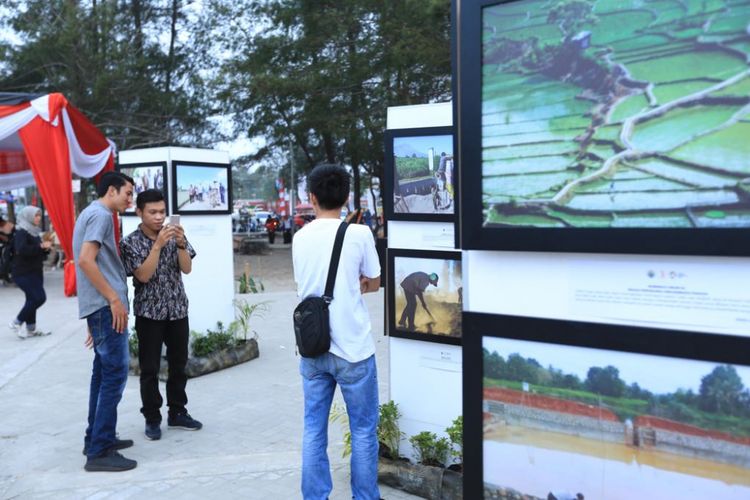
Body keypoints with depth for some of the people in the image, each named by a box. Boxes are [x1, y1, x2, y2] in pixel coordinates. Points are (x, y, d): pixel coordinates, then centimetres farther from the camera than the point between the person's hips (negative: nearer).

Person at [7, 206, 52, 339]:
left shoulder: (34, 232, 14)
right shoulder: (21, 232, -12)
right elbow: (22, 249, -28)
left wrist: (45, 248, 2)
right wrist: (41, 246, -25)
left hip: (35, 271, 9)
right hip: (24, 273, -9)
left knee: (33, 299, 10)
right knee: (39, 297, -13)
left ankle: (31, 329, 18)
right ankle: (17, 323, 1)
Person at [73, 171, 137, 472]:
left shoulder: (91, 213, 21)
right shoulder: (101, 214, -11)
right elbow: (86, 260, -22)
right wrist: (114, 299, -20)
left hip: (99, 306, 11)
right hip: (106, 306, -11)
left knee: (103, 372, 15)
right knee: (115, 374, -8)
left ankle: (96, 438, 22)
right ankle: (99, 451, -4)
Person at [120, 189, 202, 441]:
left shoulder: (175, 234, 2)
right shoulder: (130, 242, -8)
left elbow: (187, 268, -4)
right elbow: (144, 275, -17)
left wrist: (180, 243, -20)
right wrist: (158, 244, -25)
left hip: (178, 309, 4)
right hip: (149, 312, -3)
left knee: (179, 364, 11)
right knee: (150, 369, 2)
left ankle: (178, 412, 25)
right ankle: (152, 418, 15)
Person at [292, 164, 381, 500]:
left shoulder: (300, 237, 4)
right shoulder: (359, 234, -8)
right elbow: (373, 284, 4)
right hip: (352, 348, -4)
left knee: (313, 429, 12)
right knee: (363, 430, 9)